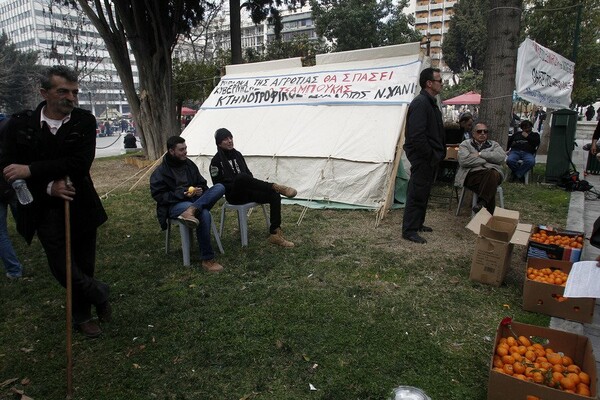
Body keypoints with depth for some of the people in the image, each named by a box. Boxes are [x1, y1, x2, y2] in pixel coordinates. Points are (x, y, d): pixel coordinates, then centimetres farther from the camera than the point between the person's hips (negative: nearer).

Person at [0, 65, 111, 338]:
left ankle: (82, 316, 34)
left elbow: (80, 163, -17)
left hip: (80, 206, 1)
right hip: (44, 210, 0)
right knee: (62, 268, -7)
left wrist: (31, 170, -21)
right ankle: (98, 294, 22)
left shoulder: (84, 121, -6)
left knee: (84, 265, 11)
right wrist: (48, 187, -19)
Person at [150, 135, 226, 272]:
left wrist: (200, 190, -5)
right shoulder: (160, 172, -4)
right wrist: (182, 195, -20)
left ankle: (191, 210, -43)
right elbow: (159, 196, -9)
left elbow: (202, 183, 20)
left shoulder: (189, 164, 12)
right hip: (175, 205, -6)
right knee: (204, 214, -37)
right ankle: (207, 260, -29)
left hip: (195, 200, 6)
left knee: (220, 187, -20)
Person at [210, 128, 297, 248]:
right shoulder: (216, 161, -2)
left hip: (247, 192, 6)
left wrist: (253, 185, 0)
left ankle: (275, 233, -20)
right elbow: (218, 185, -6)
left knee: (274, 195, -19)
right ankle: (276, 187, -37)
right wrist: (238, 184, -16)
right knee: (241, 177, -38)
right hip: (234, 196, -6)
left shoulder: (237, 154, 15)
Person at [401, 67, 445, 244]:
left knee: (423, 193, 18)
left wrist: (439, 153, 12)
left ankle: (417, 224, 30)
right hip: (422, 158, -10)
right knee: (417, 194, -4)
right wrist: (431, 155, -19)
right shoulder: (420, 103, -18)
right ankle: (409, 231, 4)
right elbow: (417, 136, -26)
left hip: (429, 158, 10)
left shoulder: (430, 102, 16)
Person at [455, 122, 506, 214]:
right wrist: (487, 160, 0)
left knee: (493, 174, -37)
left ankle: (482, 202, -41)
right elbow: (464, 160, -4)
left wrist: (480, 154, -2)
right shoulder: (465, 144, 18)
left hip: (492, 173, 2)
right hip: (472, 174, -2)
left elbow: (501, 157, 3)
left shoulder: (494, 144, 26)